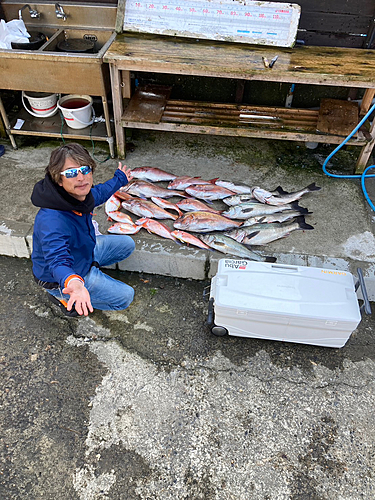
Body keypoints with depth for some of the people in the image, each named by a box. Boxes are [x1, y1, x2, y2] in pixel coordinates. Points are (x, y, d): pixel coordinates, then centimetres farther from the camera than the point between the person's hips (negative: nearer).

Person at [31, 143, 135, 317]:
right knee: (125, 296, -5)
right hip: (61, 280, -8)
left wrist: (120, 179, 26)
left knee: (127, 244, 15)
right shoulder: (51, 221, -42)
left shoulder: (80, 195, -15)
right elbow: (58, 260, -50)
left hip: (84, 250, 8)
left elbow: (100, 193, 9)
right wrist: (73, 282, -73)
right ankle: (62, 297, 6)